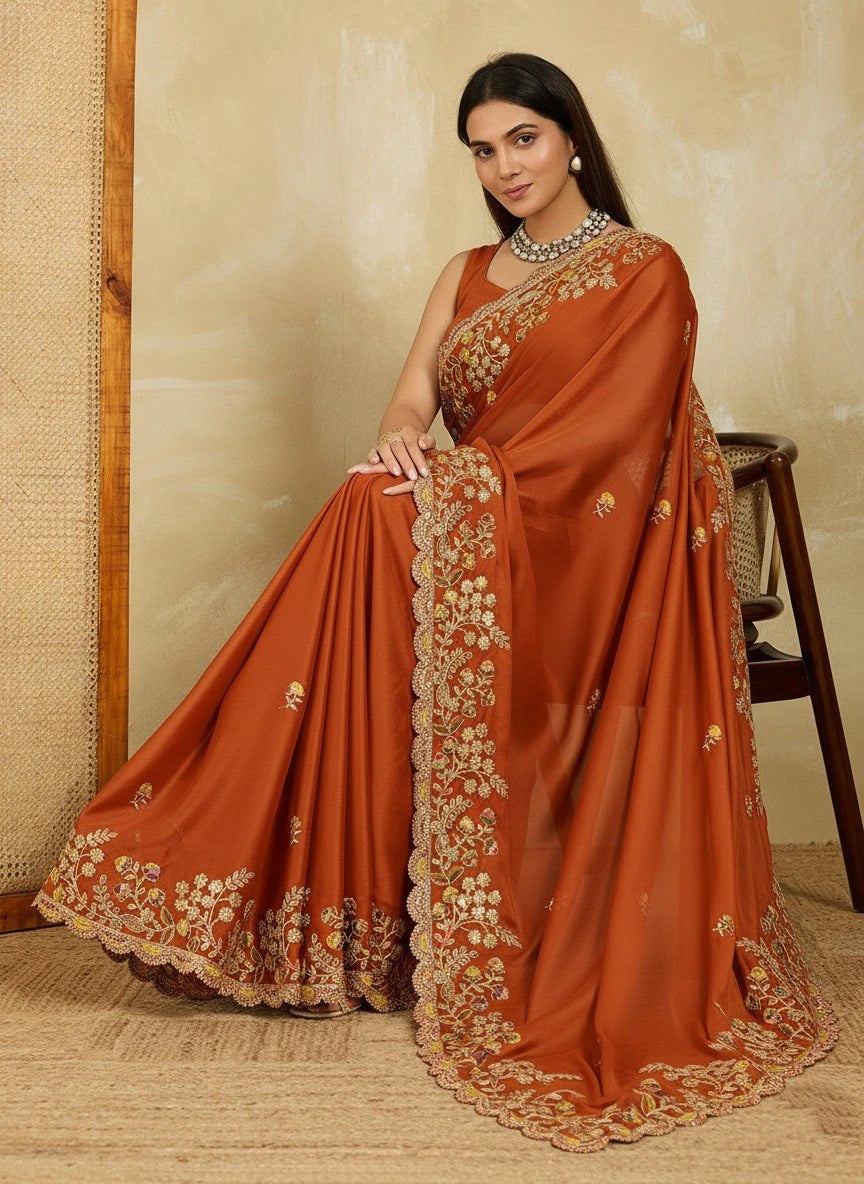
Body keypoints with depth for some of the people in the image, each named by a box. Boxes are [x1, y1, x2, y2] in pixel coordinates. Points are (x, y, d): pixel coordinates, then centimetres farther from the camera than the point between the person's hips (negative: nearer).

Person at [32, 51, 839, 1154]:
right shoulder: (466, 275, 20)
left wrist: (457, 477, -20)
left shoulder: (646, 271, 3)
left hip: (588, 552, -5)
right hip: (477, 537, 5)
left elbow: (605, 427, -11)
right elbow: (412, 392, 4)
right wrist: (400, 439, -20)